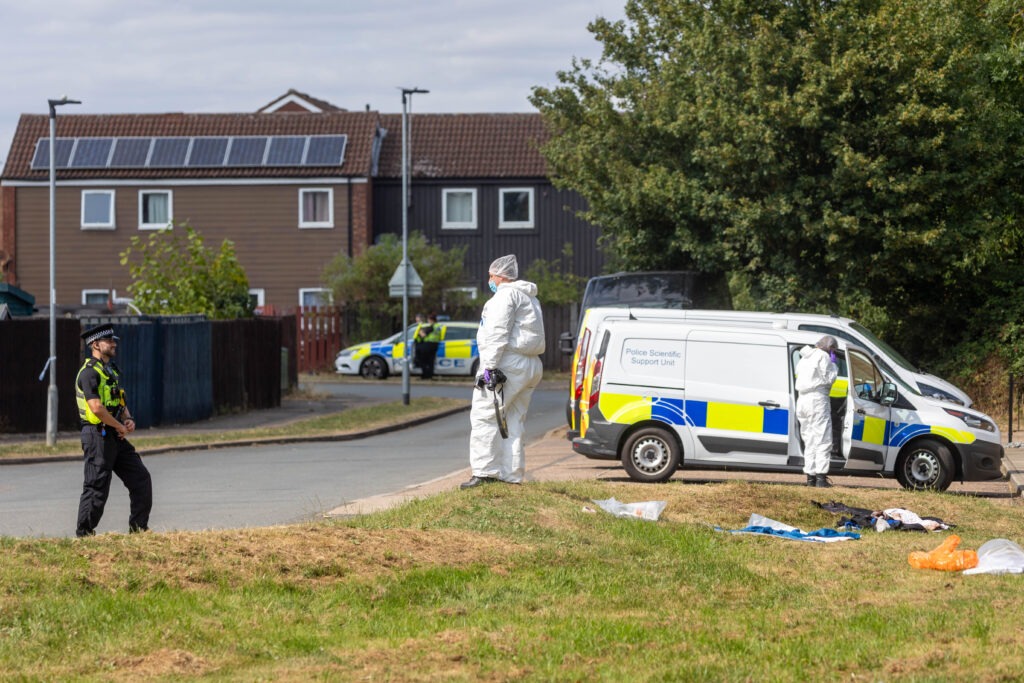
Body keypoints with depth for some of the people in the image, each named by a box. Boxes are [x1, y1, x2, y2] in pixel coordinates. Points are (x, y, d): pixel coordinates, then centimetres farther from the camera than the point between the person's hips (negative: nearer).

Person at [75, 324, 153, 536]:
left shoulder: (111, 371, 17)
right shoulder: (89, 373, -14)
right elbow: (96, 408, -24)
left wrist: (129, 420, 5)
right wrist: (120, 427, -13)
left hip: (116, 438, 9)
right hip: (98, 436, -9)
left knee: (141, 478, 8)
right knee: (97, 487, -5)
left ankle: (139, 528, 15)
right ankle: (84, 535, 4)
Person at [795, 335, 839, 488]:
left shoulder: (805, 357, 20)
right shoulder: (823, 356, -7)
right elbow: (828, 378, -11)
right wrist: (833, 365, 5)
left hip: (802, 400, 8)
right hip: (818, 399, -8)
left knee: (809, 440, 12)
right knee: (823, 439, -7)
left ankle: (810, 476, 9)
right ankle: (821, 477, -14)